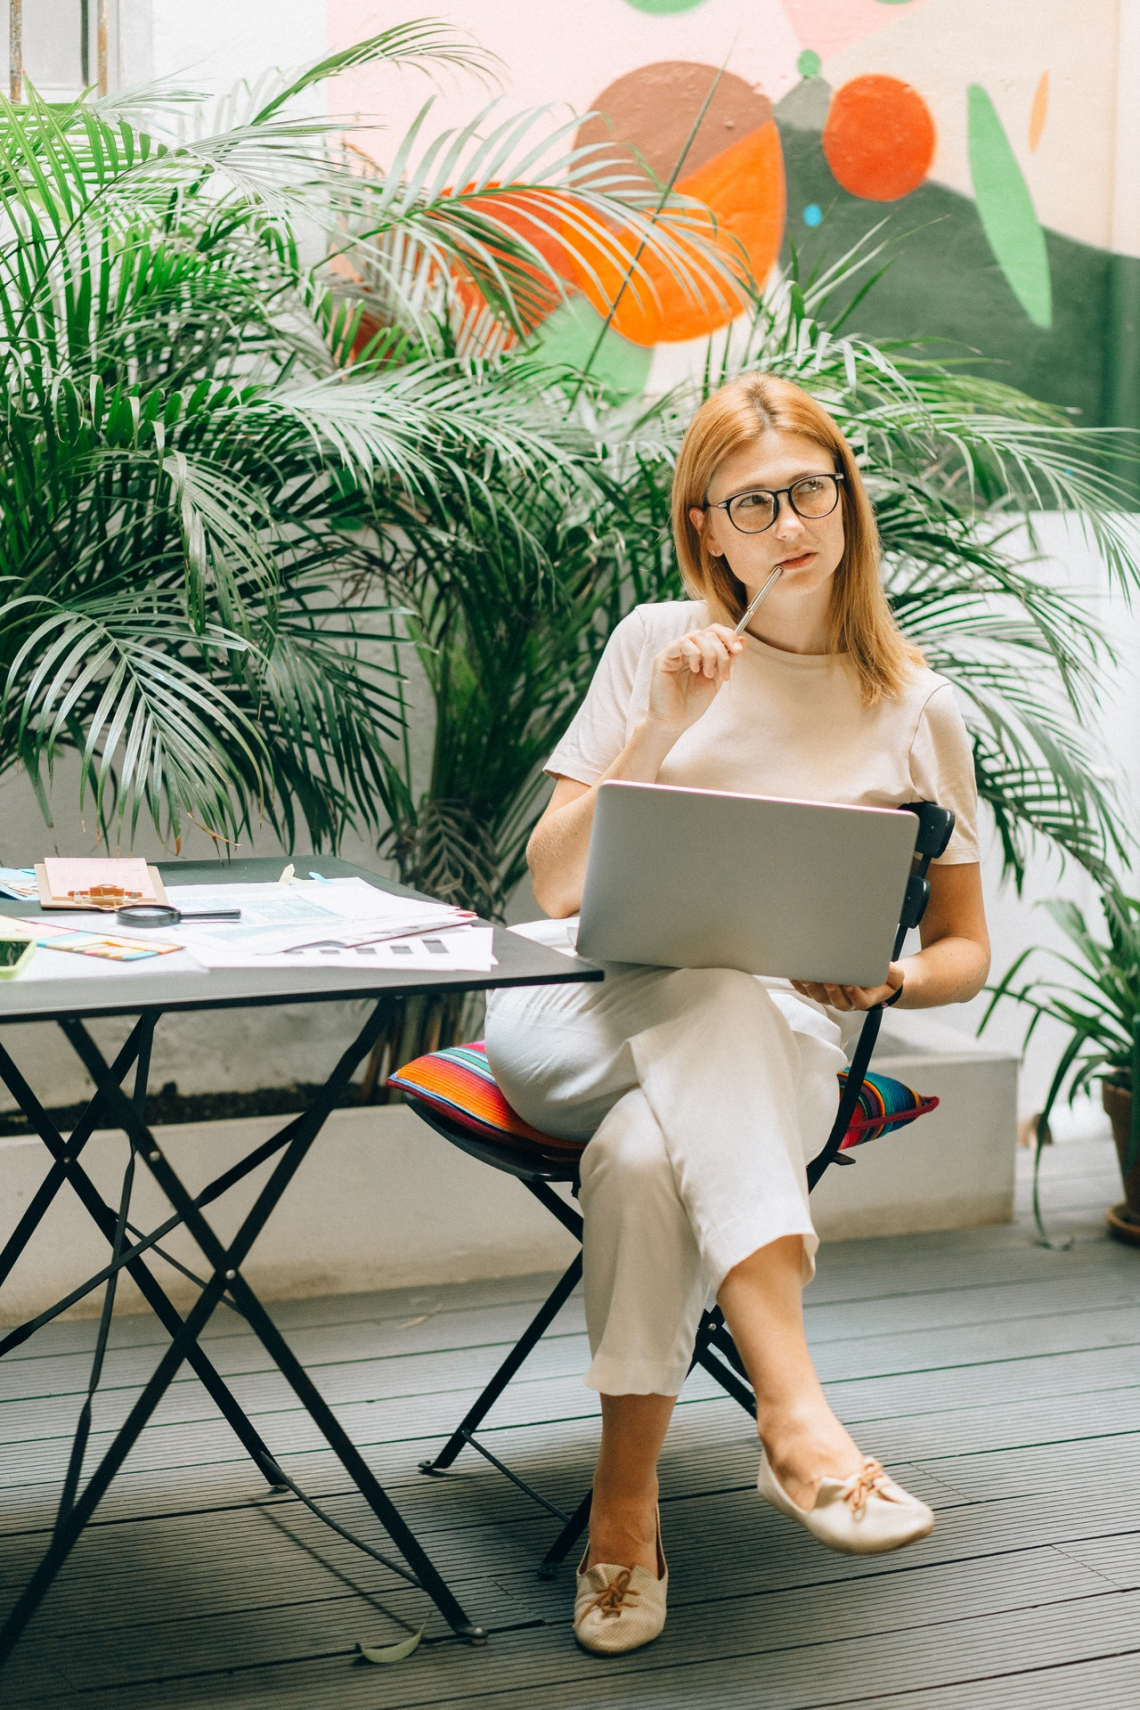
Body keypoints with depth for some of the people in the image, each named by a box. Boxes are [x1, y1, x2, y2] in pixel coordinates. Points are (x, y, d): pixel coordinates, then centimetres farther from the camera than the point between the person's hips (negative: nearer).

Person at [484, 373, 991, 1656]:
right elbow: (554, 884, 2)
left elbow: (965, 952, 13)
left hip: (781, 1041, 0)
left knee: (643, 1156, -38)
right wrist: (662, 729, -11)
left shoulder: (918, 710, 7)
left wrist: (882, 981, -10)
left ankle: (625, 1501, -27)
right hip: (582, 1019, 0)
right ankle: (791, 1408, -48)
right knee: (718, 989, -38)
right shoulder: (658, 643, 7)